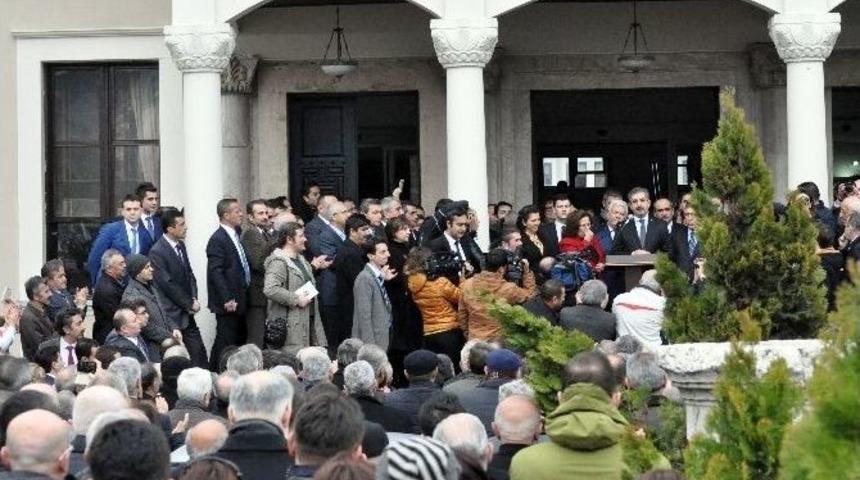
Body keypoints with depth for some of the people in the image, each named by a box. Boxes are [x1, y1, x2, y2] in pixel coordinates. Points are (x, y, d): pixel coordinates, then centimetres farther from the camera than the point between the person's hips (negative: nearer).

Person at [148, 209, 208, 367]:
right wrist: (190, 304, -11)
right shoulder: (157, 252, -16)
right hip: (171, 315, -8)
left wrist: (194, 299, 1)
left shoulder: (180, 245, 9)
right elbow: (168, 285, -17)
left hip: (186, 313, 8)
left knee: (198, 351, 6)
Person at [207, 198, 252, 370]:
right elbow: (216, 272, -19)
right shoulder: (217, 240, -14)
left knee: (240, 342, 11)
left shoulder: (235, 236, 14)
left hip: (239, 300, 9)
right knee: (225, 343, -5)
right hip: (228, 303, -9)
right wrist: (227, 300, -21)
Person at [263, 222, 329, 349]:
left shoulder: (301, 260, 18)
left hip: (308, 320, 9)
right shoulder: (278, 262, -13)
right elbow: (270, 290, -26)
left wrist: (314, 266, 21)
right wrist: (296, 299, -21)